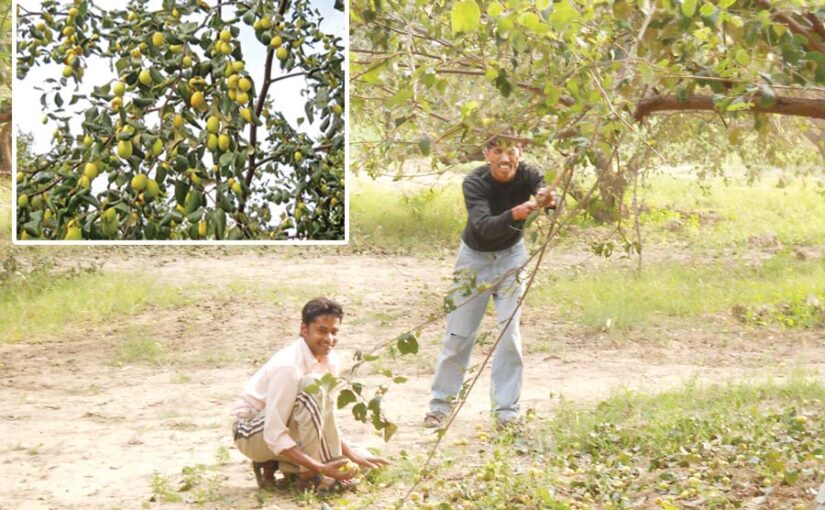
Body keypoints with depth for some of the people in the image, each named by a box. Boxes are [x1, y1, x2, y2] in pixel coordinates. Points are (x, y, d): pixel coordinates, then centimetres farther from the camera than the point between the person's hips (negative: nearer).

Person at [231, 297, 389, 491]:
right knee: (313, 388, -31)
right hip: (252, 433, -8)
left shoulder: (330, 360, -4)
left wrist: (351, 453, -8)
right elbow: (274, 436, -31)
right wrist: (320, 468, -36)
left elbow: (325, 421, 5)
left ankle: (272, 465, 7)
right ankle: (308, 475, -22)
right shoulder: (288, 366, -29)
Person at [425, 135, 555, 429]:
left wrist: (548, 201, -63)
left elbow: (543, 192, -39)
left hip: (511, 255, 1)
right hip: (475, 257, -1)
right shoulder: (475, 182, -27)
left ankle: (507, 410, 4)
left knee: (510, 332, -5)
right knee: (459, 334, 5)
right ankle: (441, 402, 19)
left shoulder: (528, 176, -20)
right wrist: (515, 214, -58)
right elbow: (483, 226, -41)